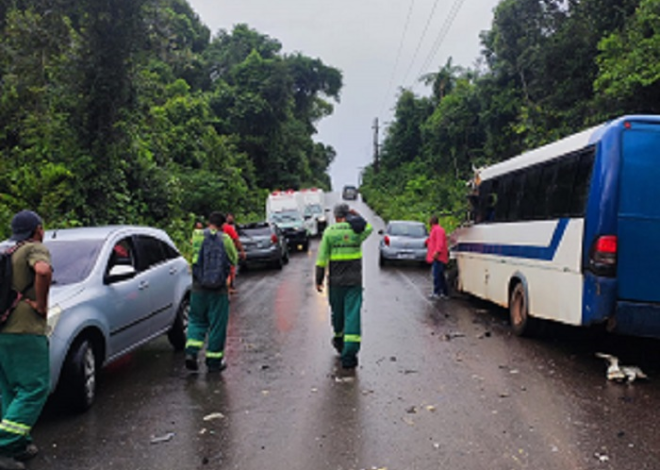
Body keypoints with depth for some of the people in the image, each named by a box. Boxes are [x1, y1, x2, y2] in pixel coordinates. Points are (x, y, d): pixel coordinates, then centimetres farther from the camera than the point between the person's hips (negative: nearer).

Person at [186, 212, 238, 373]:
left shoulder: (197, 236, -2)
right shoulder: (225, 239, -6)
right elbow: (233, 260, 5)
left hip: (198, 289, 2)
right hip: (218, 290, -2)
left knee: (197, 320, 18)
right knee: (217, 325, 8)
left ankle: (191, 352, 2)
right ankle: (214, 361, 15)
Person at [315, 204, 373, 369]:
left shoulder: (329, 232, -3)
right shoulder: (356, 230, -2)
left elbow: (322, 258, -4)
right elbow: (369, 228, 23)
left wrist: (319, 279, 2)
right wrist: (355, 216, 17)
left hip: (335, 281, 1)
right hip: (354, 281, -1)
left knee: (337, 312, 19)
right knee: (352, 314, -3)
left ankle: (338, 340, 42)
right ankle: (349, 354, -10)